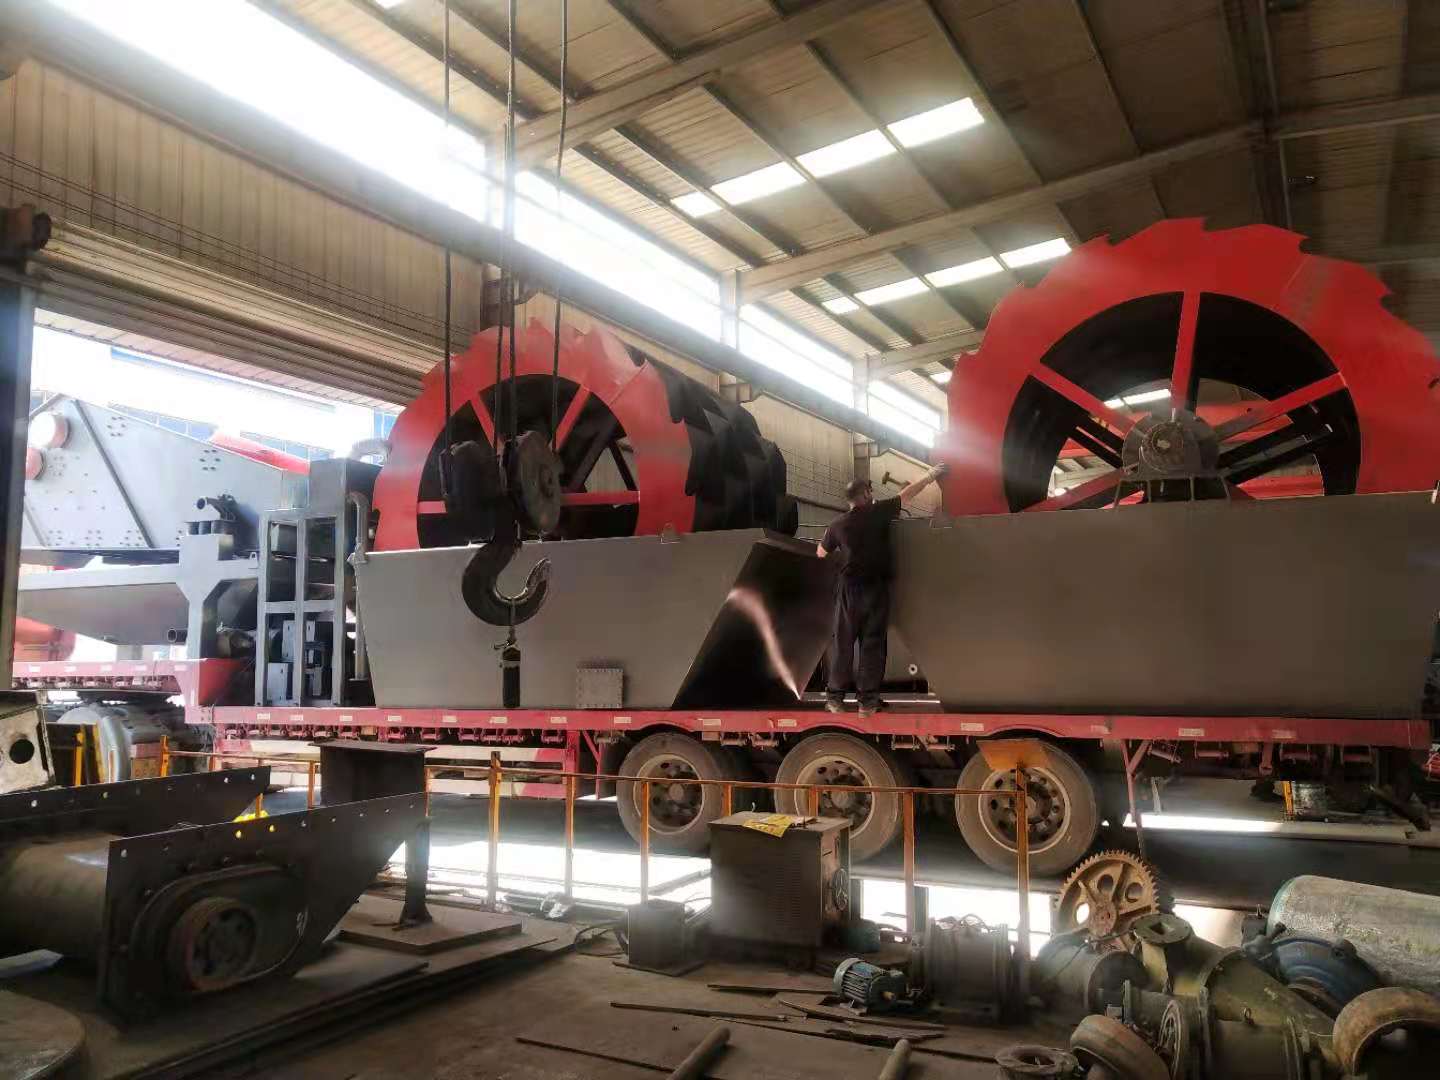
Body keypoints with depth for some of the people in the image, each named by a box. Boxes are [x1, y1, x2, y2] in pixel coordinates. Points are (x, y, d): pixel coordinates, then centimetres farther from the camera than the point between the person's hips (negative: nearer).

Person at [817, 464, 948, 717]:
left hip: (850, 588, 2)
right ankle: (868, 700, 2)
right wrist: (930, 476, 21)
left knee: (843, 642, 7)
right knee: (872, 642, 2)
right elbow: (906, 495, 8)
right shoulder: (878, 512, -4)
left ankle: (835, 696, 8)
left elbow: (821, 553, 15)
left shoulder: (838, 524, 2)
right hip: (877, 587, -2)